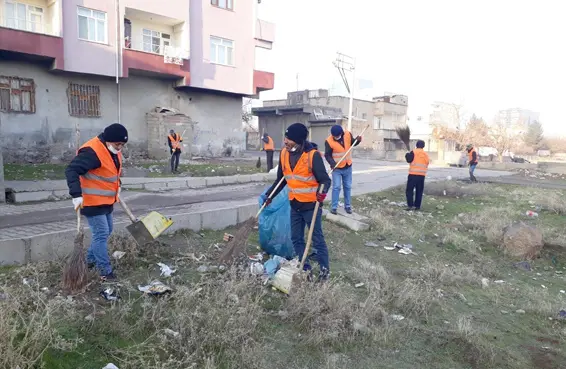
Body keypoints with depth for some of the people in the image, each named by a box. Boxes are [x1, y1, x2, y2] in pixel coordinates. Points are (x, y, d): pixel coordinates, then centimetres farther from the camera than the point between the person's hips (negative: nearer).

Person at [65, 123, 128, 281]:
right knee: (101, 234, -6)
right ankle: (105, 271, 3)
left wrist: (117, 186, 17)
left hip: (106, 200, 10)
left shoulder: (113, 150, 5)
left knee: (106, 231, 19)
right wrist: (76, 195, -35)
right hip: (92, 202, -10)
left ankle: (90, 259, 36)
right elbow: (71, 170, -30)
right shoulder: (92, 152, -26)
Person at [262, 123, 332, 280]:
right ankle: (305, 267, 29)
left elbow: (325, 179, -17)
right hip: (295, 205, 7)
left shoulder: (313, 155, -20)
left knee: (317, 238, 4)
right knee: (296, 238, 14)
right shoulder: (284, 153, 0)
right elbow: (281, 179, 12)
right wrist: (270, 195, 11)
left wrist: (322, 191, -38)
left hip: (311, 205, -6)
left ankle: (325, 268, 20)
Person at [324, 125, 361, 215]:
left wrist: (358, 140, -13)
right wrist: (332, 163, -33)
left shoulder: (348, 134, -10)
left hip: (348, 167, 4)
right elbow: (327, 155, -17)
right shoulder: (329, 141, -20)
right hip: (337, 168, -4)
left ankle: (347, 206, 25)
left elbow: (353, 143, 8)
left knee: (348, 187, 13)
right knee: (336, 187, -5)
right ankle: (334, 207, 5)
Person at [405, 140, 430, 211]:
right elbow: (427, 163, 12)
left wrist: (407, 155, 6)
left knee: (410, 190, -1)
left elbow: (409, 160, -12)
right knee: (419, 191, 11)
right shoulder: (425, 154, 9)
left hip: (413, 174, -5)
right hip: (422, 175, 5)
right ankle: (417, 206, 12)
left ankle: (410, 205, -10)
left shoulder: (414, 152, -6)